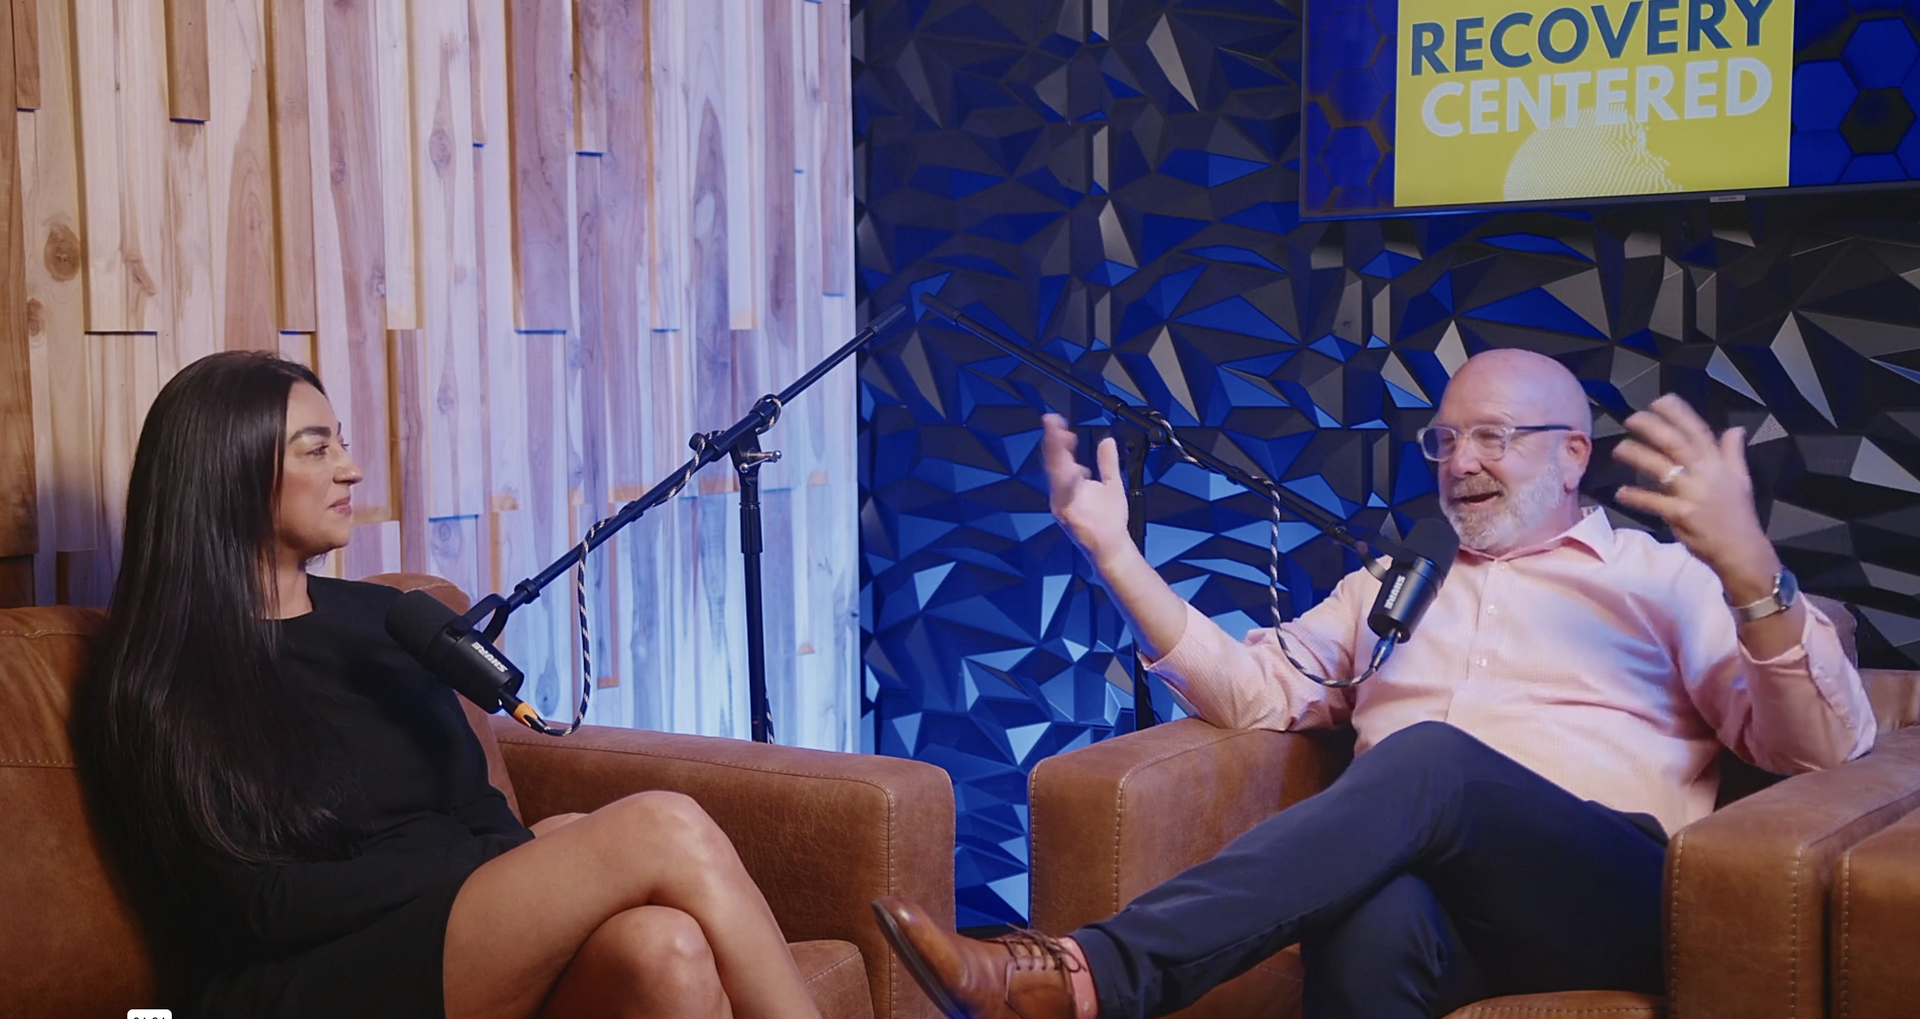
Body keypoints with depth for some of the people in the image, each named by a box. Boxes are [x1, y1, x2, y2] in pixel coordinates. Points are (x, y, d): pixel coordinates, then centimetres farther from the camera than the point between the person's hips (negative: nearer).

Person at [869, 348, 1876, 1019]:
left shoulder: (1665, 577, 17)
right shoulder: (1389, 584, 30)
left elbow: (1824, 746, 3)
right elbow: (1252, 690, 17)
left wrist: (1749, 568, -15)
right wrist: (1115, 553, 6)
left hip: (1610, 899, -2)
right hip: (1428, 886, 2)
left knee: (1427, 759, -35)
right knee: (1376, 922, -39)